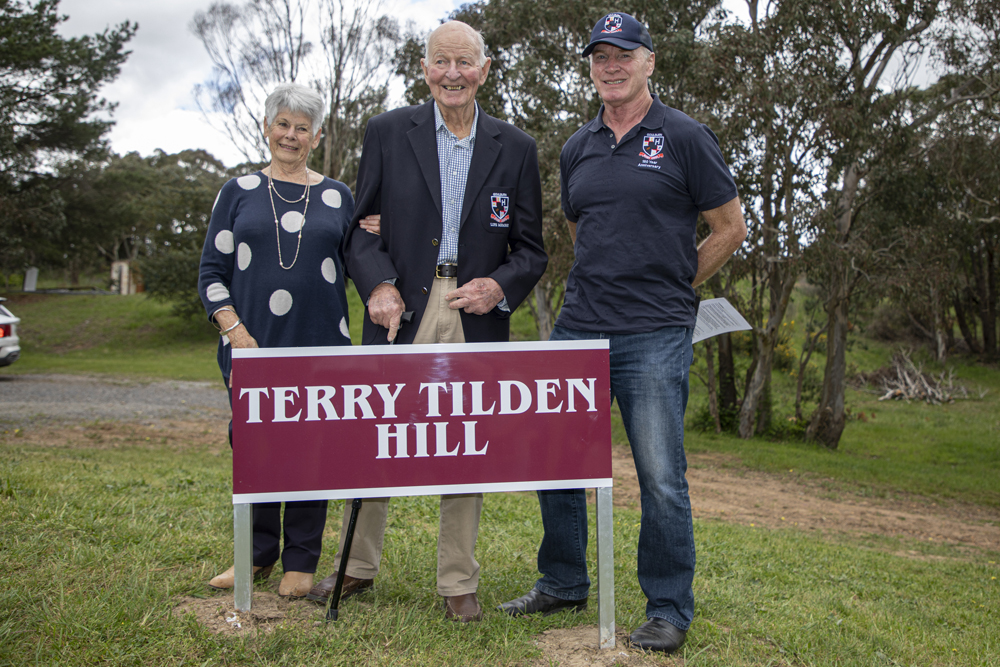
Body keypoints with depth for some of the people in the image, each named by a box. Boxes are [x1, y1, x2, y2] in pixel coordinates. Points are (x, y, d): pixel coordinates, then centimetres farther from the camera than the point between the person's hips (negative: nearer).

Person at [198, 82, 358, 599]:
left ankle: (301, 562, 16)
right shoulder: (239, 192, 9)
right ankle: (259, 553, 23)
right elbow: (212, 272, 5)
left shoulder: (337, 197, 11)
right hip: (251, 343, 0)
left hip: (320, 345, 0)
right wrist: (235, 332, -7)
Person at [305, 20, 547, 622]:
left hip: (475, 318, 0)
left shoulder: (516, 149, 8)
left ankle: (459, 584, 18)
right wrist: (379, 285, -12)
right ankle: (358, 567, 26)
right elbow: (361, 227, 5)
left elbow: (531, 250, 8)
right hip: (400, 311, 0)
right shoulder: (387, 133, 6)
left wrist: (500, 287, -11)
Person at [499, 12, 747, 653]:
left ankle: (669, 610, 14)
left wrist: (672, 287, 8)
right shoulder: (577, 149, 14)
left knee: (661, 479, -1)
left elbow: (731, 228, 5)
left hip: (655, 336, -5)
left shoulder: (686, 138, 0)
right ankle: (564, 585, 28)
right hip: (577, 328, 5)